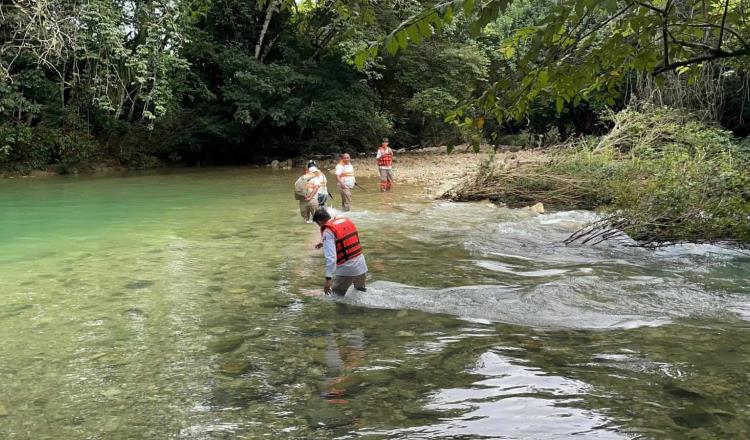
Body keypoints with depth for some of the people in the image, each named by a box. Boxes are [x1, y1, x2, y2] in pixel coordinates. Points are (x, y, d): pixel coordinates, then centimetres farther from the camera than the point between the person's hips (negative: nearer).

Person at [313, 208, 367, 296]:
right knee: (361, 291, 26)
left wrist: (328, 278, -25)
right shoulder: (346, 221, 8)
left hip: (346, 269, -7)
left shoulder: (328, 232, -13)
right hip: (362, 266, 7)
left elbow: (331, 257, -22)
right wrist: (325, 243, 32)